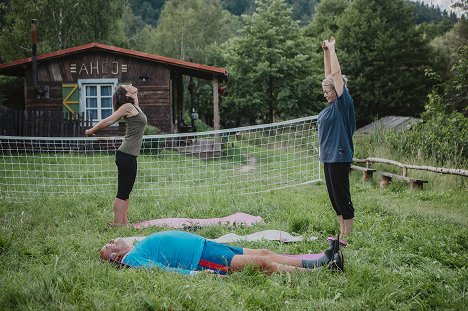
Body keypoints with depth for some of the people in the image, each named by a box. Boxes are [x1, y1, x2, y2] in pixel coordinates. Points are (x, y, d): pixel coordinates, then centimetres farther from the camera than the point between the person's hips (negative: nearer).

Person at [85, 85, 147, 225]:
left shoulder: (134, 107, 14)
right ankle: (117, 225, -5)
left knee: (125, 193, 10)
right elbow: (107, 121, -6)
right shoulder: (127, 106, -10)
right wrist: (92, 131, 6)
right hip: (126, 155, -9)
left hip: (129, 156, 9)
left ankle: (124, 223, 14)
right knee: (122, 193, -7)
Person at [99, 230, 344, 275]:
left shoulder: (140, 246, 21)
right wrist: (193, 274, -31)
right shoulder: (132, 258, -6)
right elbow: (160, 268, -20)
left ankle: (323, 260, 0)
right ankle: (320, 272, -12)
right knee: (263, 262, -15)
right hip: (201, 259, -9)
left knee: (266, 253, 0)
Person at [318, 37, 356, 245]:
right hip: (328, 156, 9)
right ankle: (341, 234, 21)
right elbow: (329, 74, 17)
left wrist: (332, 49, -5)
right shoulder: (332, 105, 11)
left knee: (342, 198, -4)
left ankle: (347, 238, 3)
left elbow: (336, 73, -13)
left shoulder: (344, 102, -9)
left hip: (339, 156, -9)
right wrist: (325, 51, 17)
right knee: (334, 198, 13)